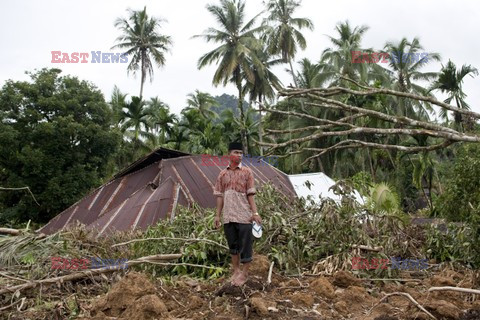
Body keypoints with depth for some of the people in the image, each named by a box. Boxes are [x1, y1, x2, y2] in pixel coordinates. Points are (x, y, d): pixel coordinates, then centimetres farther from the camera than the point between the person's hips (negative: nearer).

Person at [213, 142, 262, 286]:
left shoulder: (246, 172, 0)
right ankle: (236, 270, 26)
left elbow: (250, 194, -2)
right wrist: (218, 215, 8)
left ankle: (244, 273, 12)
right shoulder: (223, 174, 8)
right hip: (228, 216, 3)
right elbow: (220, 196, 11)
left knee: (245, 244, 0)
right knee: (232, 244, 13)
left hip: (244, 216, -3)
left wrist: (255, 212, -11)